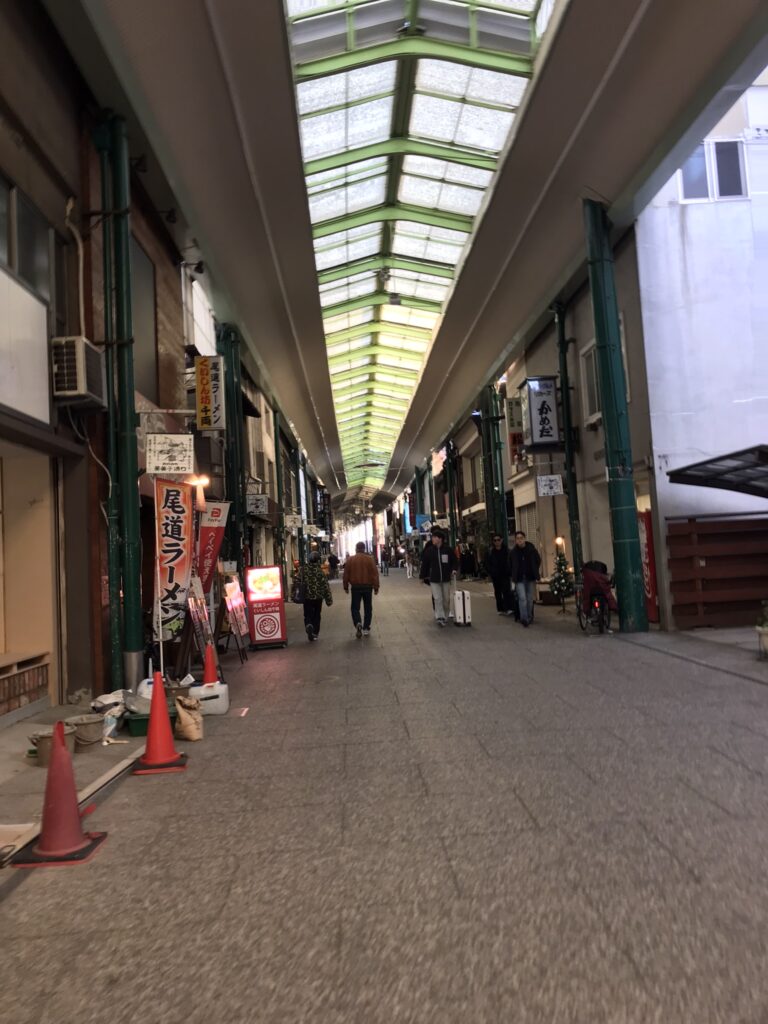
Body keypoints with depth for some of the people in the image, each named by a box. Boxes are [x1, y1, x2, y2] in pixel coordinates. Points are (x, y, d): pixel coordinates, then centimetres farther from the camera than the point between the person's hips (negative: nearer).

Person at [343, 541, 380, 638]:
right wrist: (376, 587, 1)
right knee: (368, 608, 12)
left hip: (355, 587, 0)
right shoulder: (369, 559, -4)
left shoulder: (350, 560, -2)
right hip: (368, 587, 0)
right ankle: (366, 628, 11)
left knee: (355, 607, 8)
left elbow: (346, 575, 0)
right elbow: (375, 574, -5)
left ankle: (358, 624, -17)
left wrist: (346, 587, 10)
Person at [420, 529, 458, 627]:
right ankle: (439, 617, -8)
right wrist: (423, 576, 3)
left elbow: (454, 561, 8)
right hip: (434, 579, -1)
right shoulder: (429, 550, -4)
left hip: (446, 578, 1)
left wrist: (453, 570, -7)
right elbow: (424, 564, 2)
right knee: (437, 598, -9)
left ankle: (445, 616, 26)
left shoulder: (448, 549, -4)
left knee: (446, 598, 11)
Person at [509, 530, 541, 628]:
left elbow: (538, 560, 11)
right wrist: (513, 576, 6)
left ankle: (529, 618, 23)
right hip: (519, 579, -1)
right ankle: (524, 619, -10)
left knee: (530, 599, 9)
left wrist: (535, 572, 10)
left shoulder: (531, 549, -4)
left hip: (530, 578, 1)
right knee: (522, 598, -13)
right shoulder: (513, 552, -4)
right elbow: (510, 565, 9)